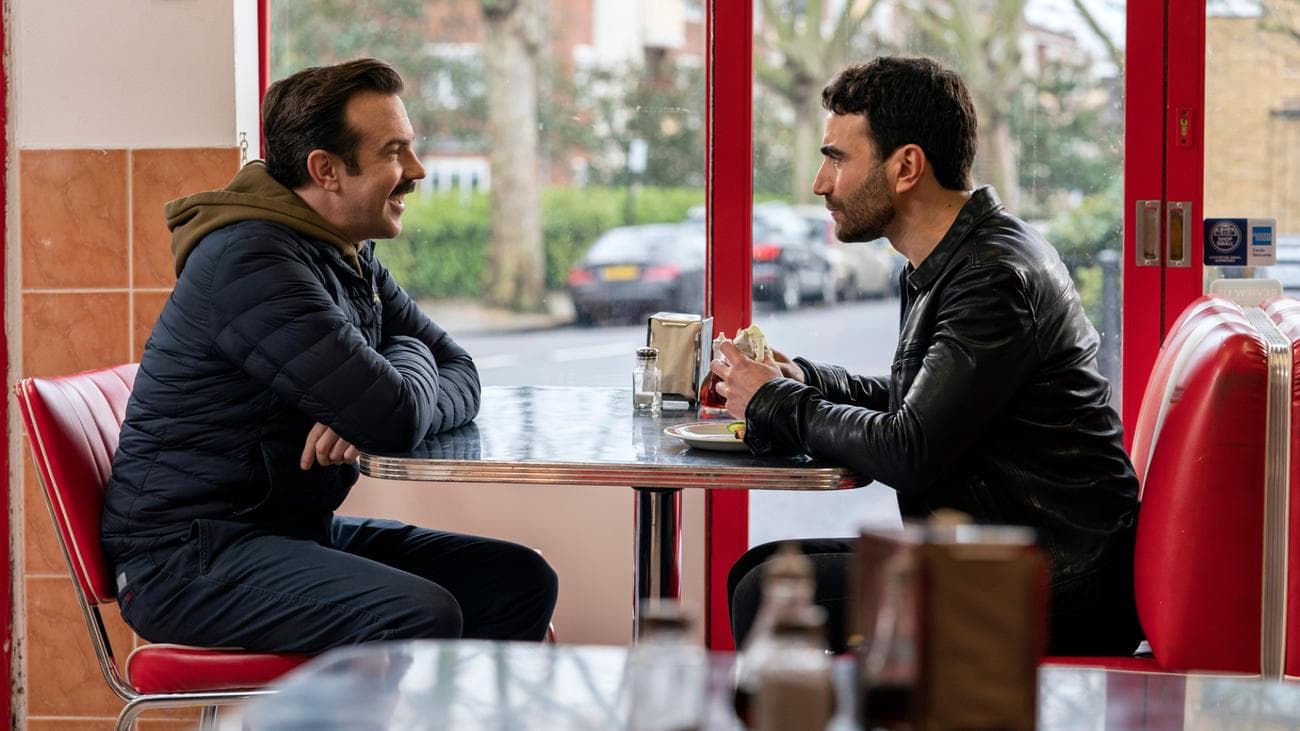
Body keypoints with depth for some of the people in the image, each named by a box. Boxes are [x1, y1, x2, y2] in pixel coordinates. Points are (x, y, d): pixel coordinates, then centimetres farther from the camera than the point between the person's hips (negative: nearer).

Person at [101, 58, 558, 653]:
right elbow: (397, 417, -26)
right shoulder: (252, 259, -21)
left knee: (521, 581, -2)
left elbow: (461, 377, 10)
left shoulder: (352, 260, 11)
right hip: (187, 559, -9)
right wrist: (408, 357, -1)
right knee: (421, 617, -30)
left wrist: (371, 416, -13)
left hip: (300, 531, 9)